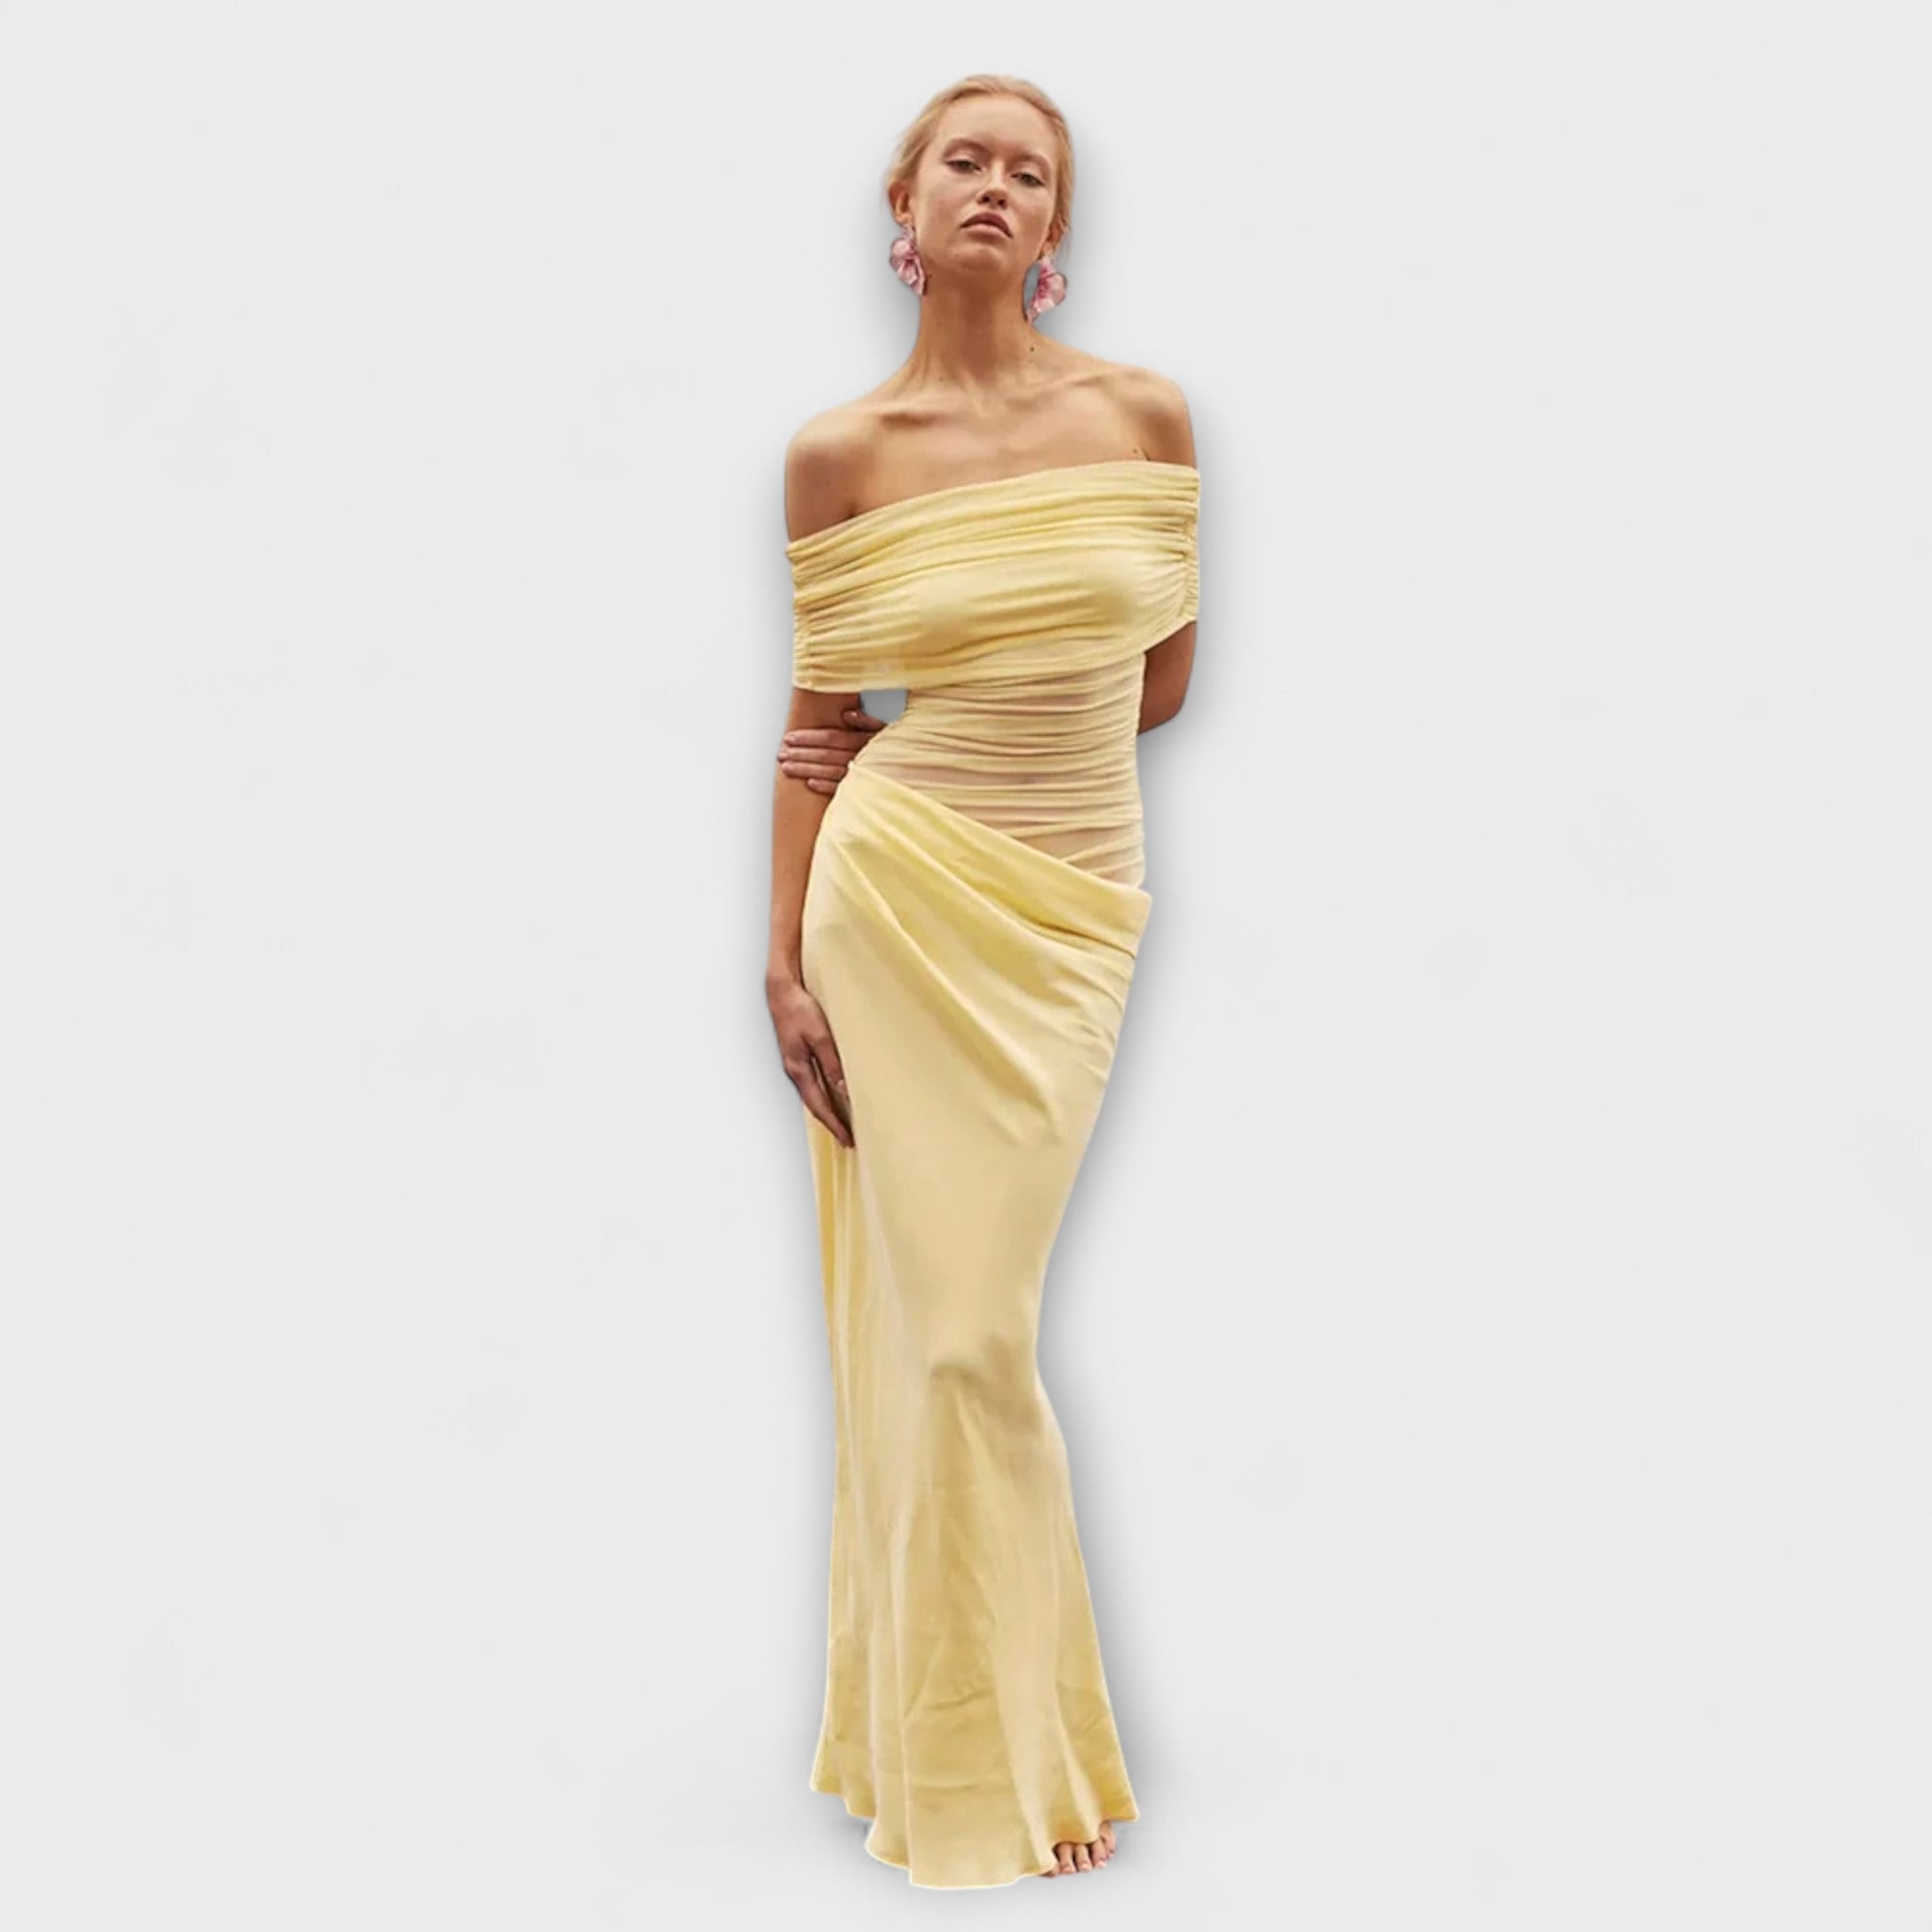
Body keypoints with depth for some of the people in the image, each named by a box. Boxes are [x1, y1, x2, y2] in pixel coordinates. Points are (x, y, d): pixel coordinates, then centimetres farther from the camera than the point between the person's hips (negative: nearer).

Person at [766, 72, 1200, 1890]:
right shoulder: (840, 453, 0)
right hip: (900, 893, -1)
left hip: (1075, 904, 1)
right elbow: (820, 726, 2)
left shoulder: (1144, 414, 3)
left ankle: (994, 1736, 24)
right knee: (939, 1322, 2)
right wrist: (784, 960, -2)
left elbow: (1162, 674, 11)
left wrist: (1028, 728, 11)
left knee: (969, 1312, 5)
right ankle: (963, 1751, 17)